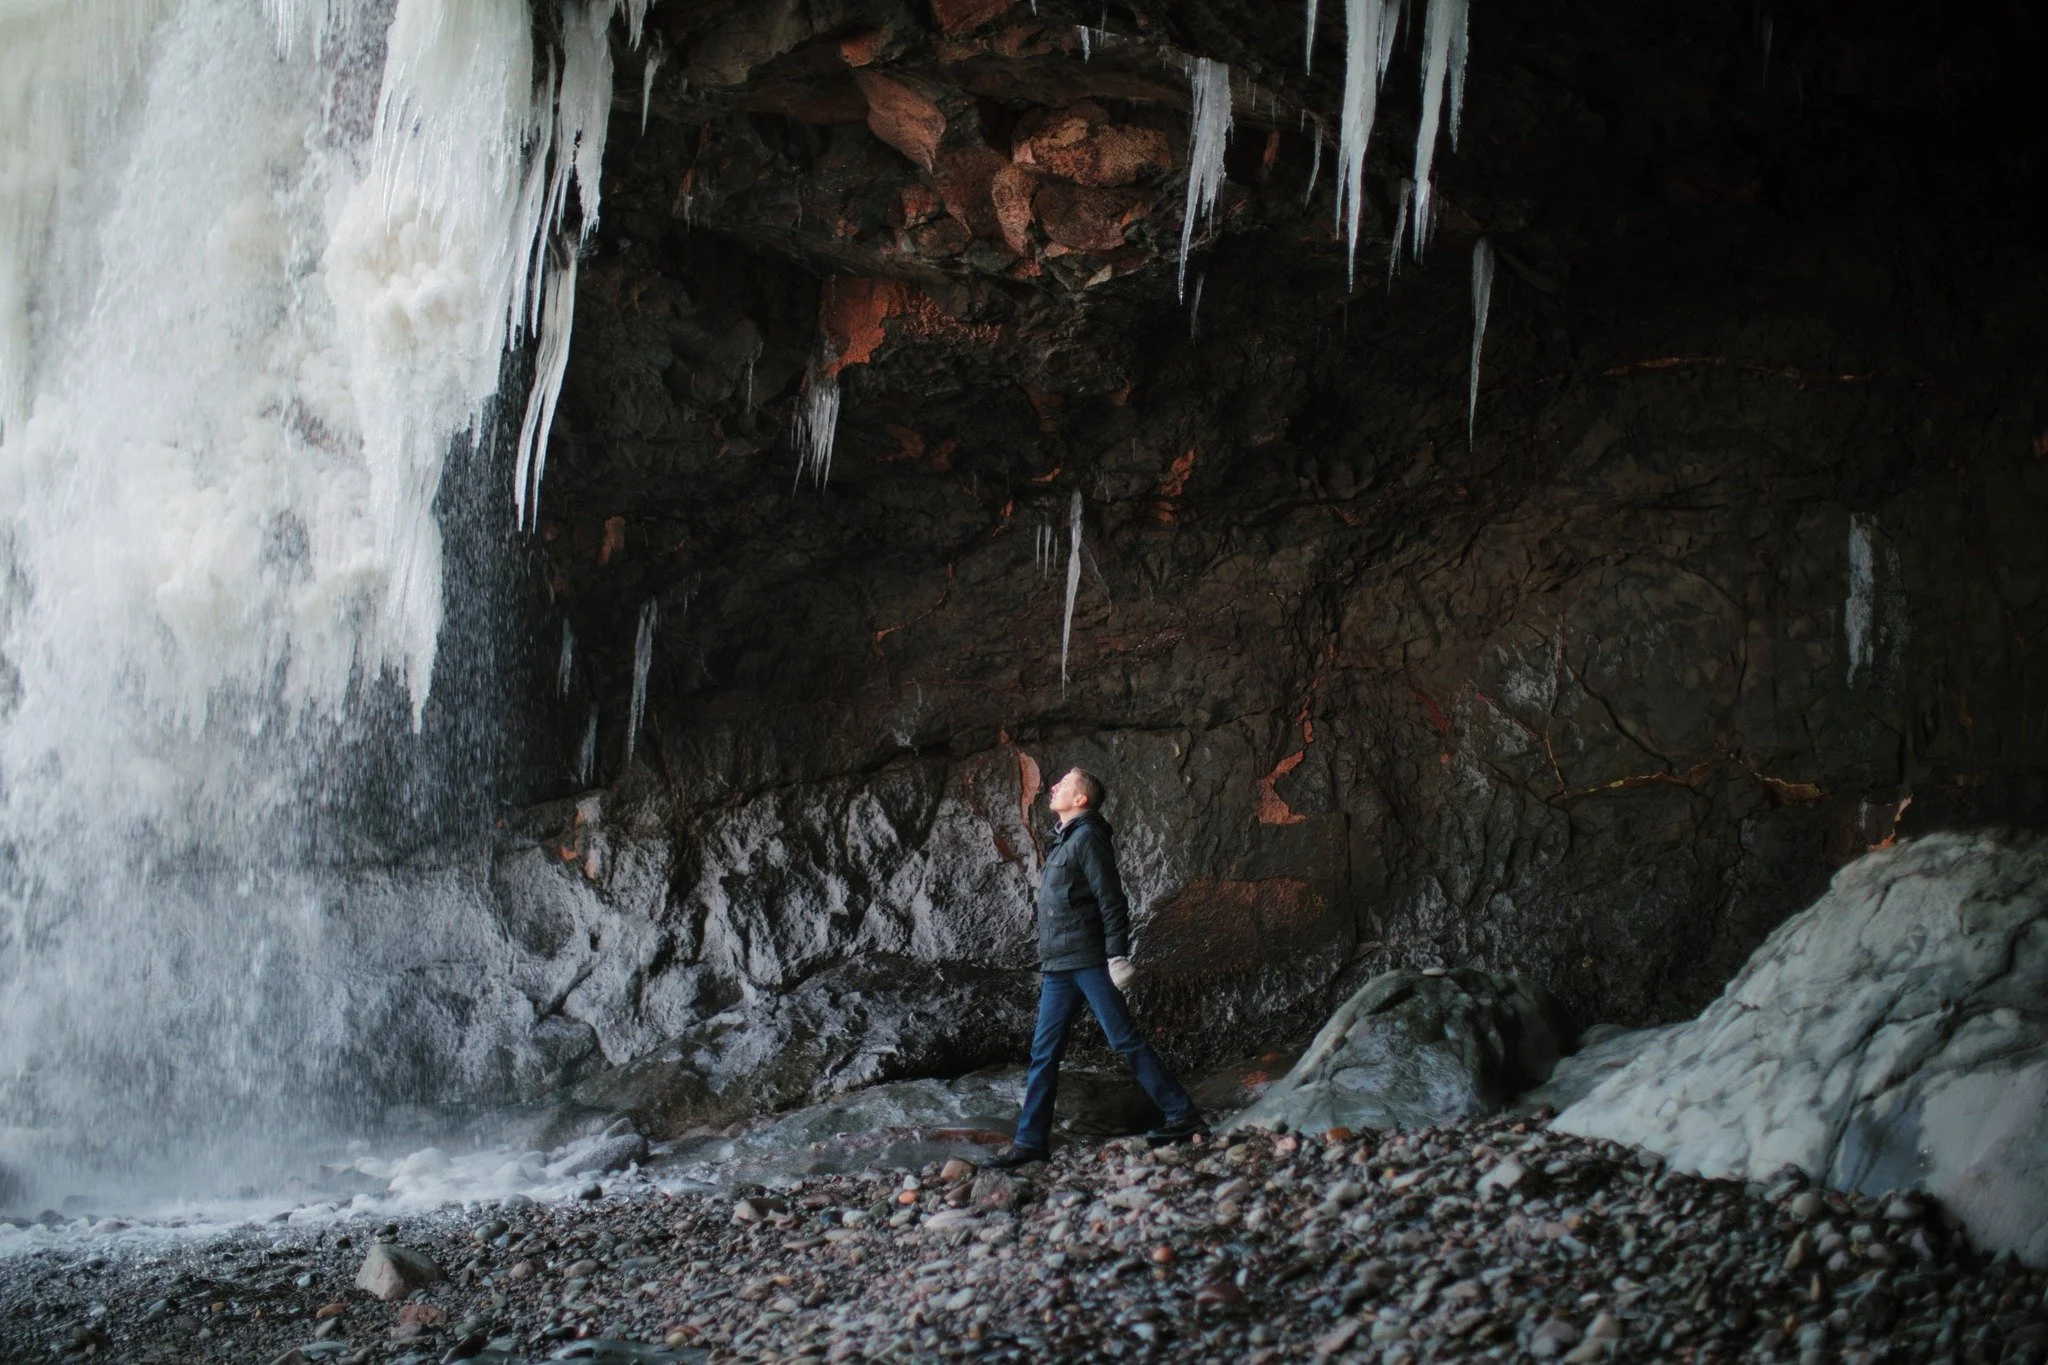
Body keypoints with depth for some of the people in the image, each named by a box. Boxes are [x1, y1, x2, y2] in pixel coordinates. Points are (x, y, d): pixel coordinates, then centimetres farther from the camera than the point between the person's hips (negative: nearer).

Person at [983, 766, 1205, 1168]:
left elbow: (1112, 900, -14)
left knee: (1126, 1041, -7)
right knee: (1044, 1052, 5)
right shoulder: (1063, 841, 19)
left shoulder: (1088, 837, -8)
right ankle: (1030, 1139, 7)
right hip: (1058, 966, 9)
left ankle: (1182, 1115, -1)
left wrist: (1117, 956, -19)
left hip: (1089, 961, -9)